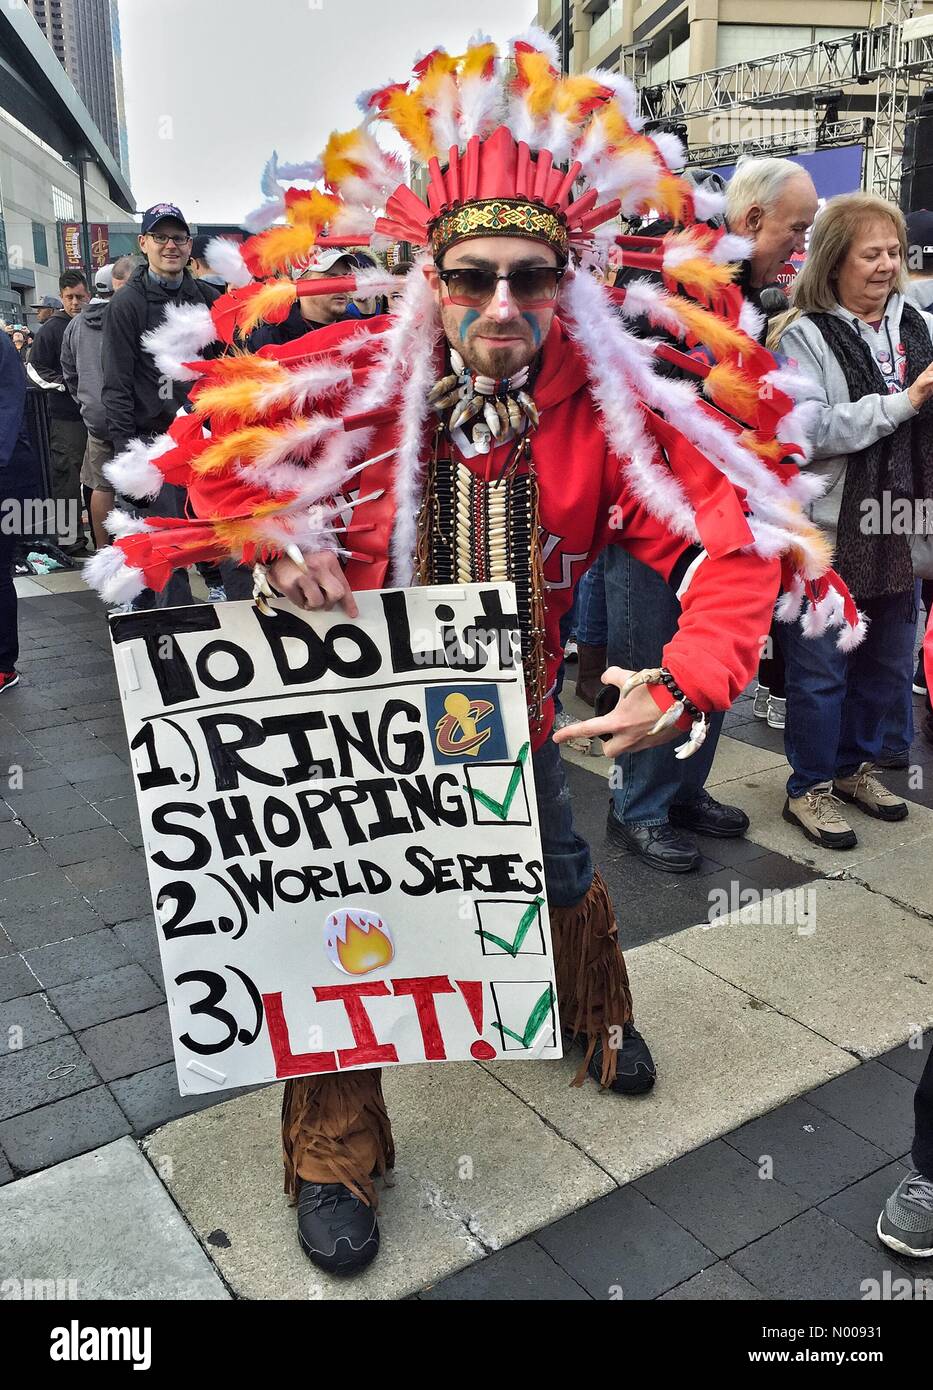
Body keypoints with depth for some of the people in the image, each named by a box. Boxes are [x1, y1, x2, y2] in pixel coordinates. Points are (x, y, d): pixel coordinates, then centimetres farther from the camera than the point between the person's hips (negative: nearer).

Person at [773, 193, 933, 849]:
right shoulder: (804, 335, -8)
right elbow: (808, 431, -21)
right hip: (829, 531, -6)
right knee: (822, 669, 4)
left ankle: (855, 763, 36)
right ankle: (810, 788, 20)